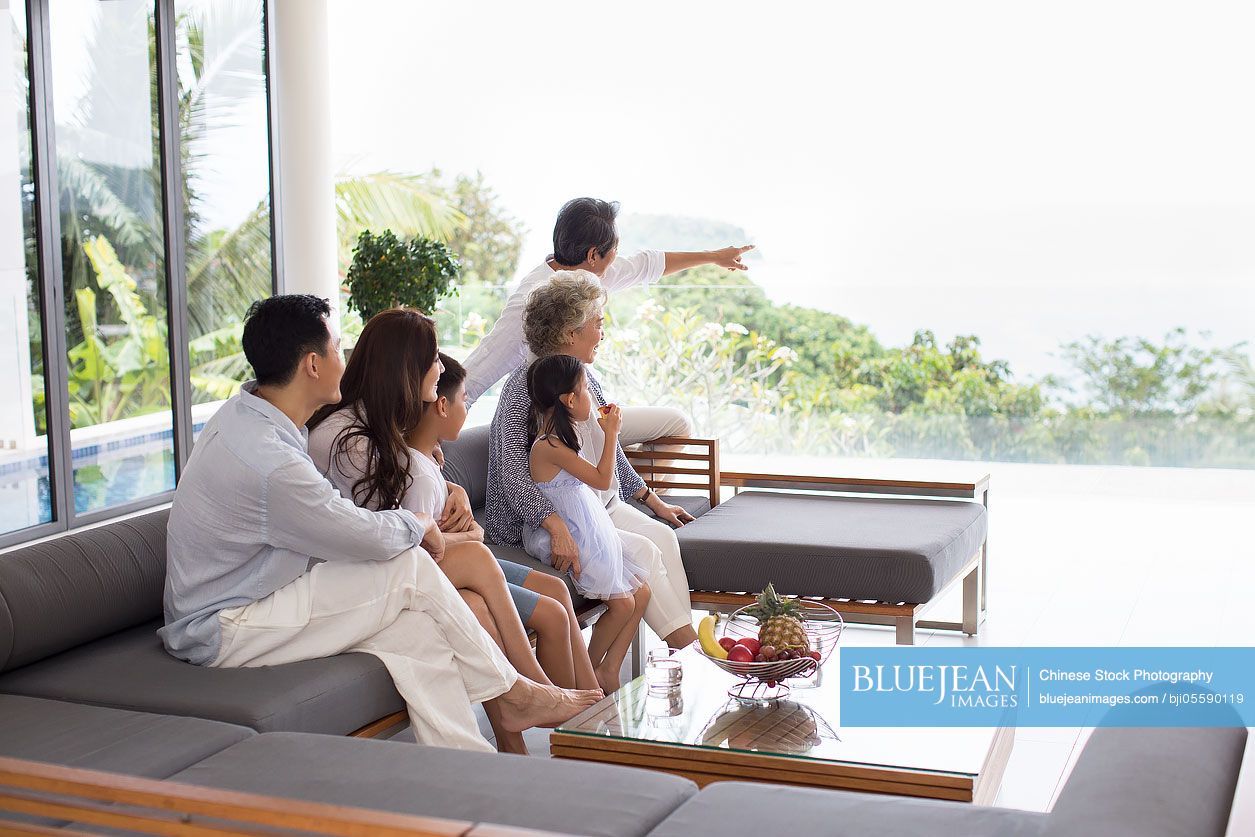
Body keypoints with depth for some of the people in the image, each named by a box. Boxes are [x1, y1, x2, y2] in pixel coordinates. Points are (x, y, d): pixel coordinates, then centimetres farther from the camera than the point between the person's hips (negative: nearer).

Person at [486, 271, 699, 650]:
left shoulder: (586, 376, 11)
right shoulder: (524, 387, -15)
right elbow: (515, 473, -23)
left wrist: (650, 497, 21)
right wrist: (556, 527, -35)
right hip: (547, 516, -8)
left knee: (663, 536, -18)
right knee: (641, 551, -25)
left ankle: (687, 644, -23)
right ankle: (688, 647, -20)